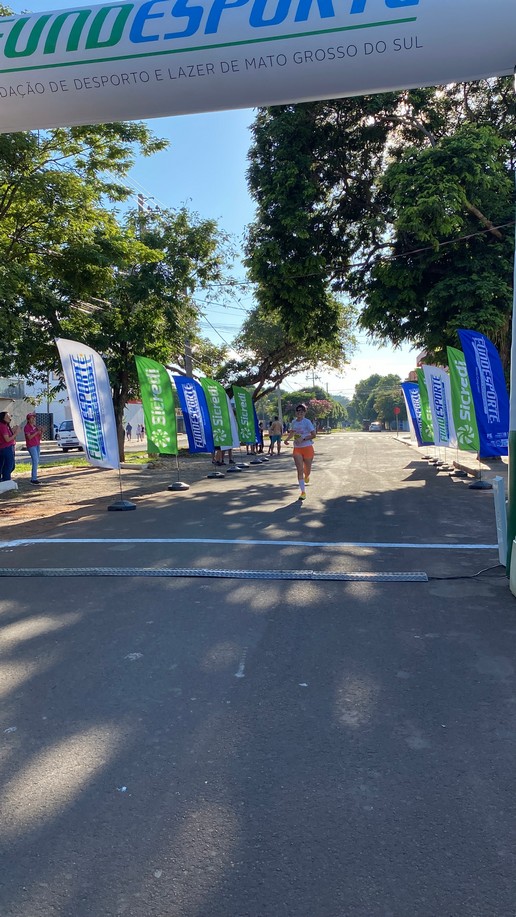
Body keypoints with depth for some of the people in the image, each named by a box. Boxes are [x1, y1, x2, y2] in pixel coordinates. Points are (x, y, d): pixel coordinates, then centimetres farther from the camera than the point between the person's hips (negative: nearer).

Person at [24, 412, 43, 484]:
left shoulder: (35, 427, 13)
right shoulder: (27, 427, -7)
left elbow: (39, 438, 14)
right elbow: (29, 437, -17)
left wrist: (41, 432, -3)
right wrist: (37, 432, -20)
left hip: (37, 445, 7)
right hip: (31, 446, -7)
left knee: (37, 461, 7)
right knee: (35, 461, -13)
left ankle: (33, 477, 13)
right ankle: (34, 479, -12)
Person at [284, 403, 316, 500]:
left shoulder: (307, 422, -10)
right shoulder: (294, 422, 6)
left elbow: (313, 435, -12)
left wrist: (303, 439, -22)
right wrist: (287, 439, 5)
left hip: (307, 448, -3)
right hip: (297, 449, 3)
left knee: (307, 469, 9)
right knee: (299, 470, -7)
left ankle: (306, 476, 49)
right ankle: (303, 492, -3)